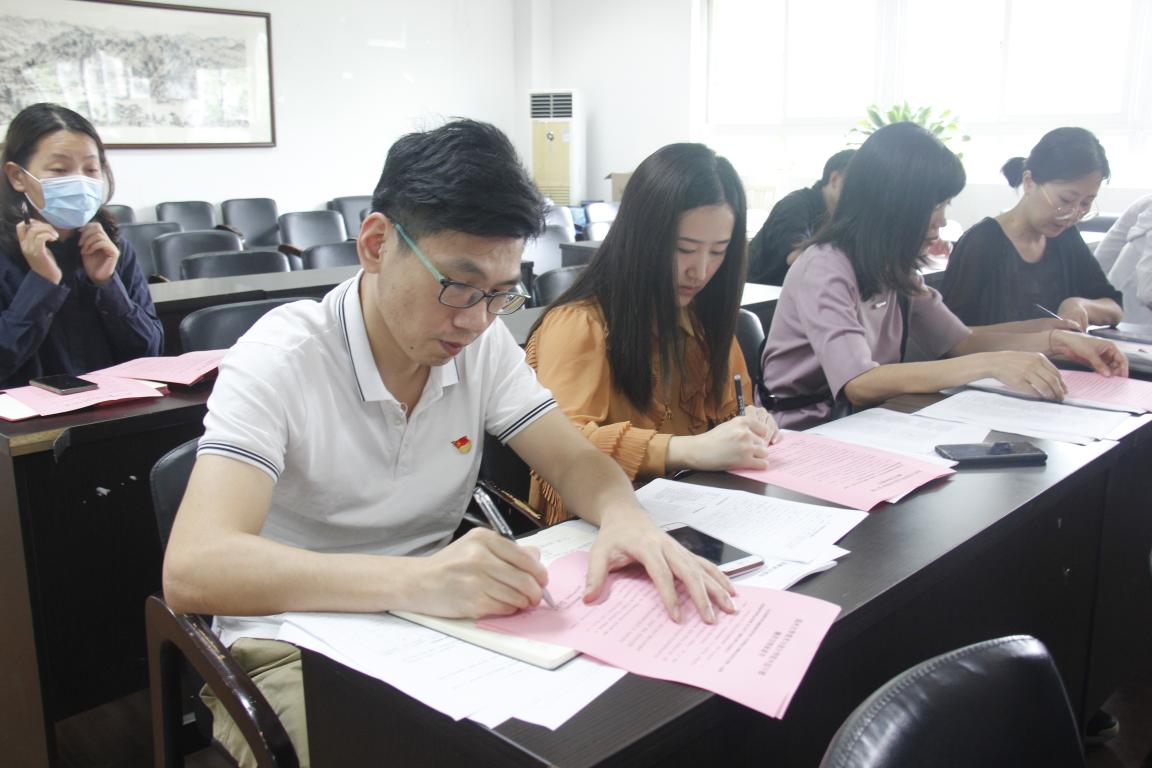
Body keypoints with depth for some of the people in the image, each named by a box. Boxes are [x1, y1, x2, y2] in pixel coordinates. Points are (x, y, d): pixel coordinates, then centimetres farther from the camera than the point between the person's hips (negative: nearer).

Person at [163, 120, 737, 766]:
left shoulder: (483, 342, -3)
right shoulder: (280, 358, -19)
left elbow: (577, 461, -1)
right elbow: (193, 569, -31)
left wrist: (624, 516, -26)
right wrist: (414, 579, -46)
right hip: (295, 651, -3)